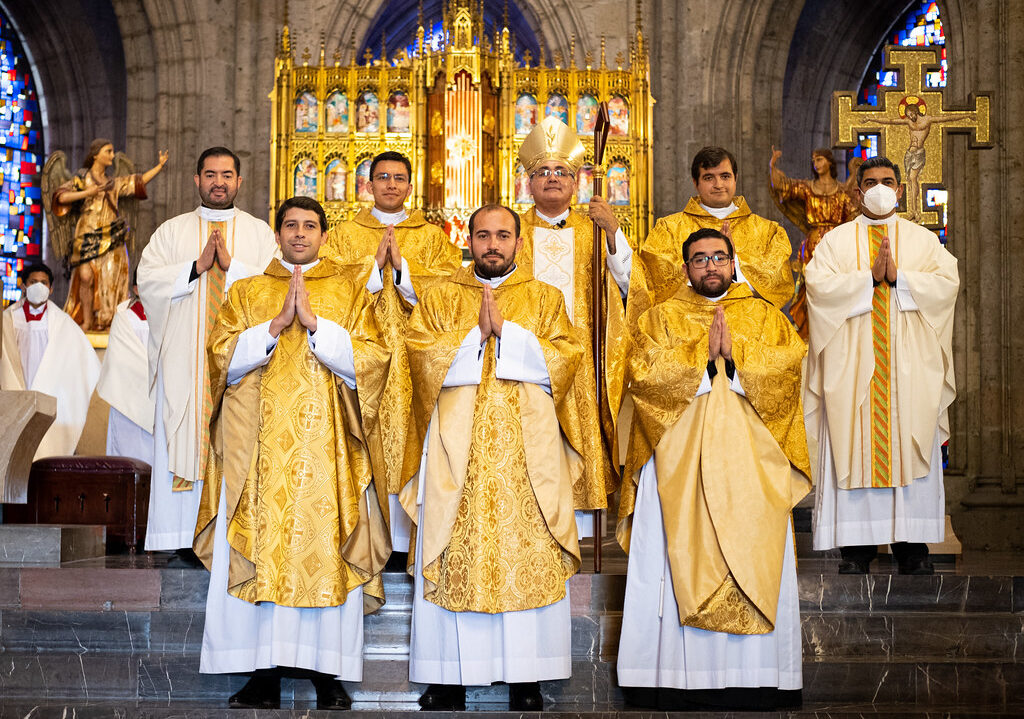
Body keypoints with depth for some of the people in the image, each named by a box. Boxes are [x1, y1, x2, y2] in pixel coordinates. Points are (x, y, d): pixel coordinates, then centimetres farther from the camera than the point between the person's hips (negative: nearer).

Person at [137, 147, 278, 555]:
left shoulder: (260, 232, 13)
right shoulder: (171, 231, 15)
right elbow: (148, 281, 2)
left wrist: (232, 265, -11)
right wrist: (197, 267, -9)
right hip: (184, 358, 1)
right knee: (181, 441, -4)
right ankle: (178, 535, -1)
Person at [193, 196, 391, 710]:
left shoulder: (350, 295, 11)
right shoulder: (246, 292, 14)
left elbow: (370, 361, -2)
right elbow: (223, 356, 2)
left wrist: (314, 323, -11)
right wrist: (277, 325, -9)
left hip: (326, 450, -1)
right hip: (258, 449, 1)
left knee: (326, 550, -4)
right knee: (256, 549, -3)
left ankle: (328, 673, 3)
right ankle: (264, 675, 3)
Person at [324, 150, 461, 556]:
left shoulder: (432, 237, 14)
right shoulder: (344, 235, 14)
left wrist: (402, 265, -9)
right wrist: (374, 263, -8)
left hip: (416, 361, 0)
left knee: (410, 442, -7)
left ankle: (406, 539, -4)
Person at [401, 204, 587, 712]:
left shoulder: (544, 299, 12)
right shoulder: (439, 299, 12)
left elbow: (565, 359, -2)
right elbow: (424, 359, -2)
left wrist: (506, 331, -9)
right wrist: (477, 333, -10)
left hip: (527, 454, 0)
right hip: (456, 452, 0)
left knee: (527, 556, -3)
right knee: (455, 556, -2)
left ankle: (526, 681, 4)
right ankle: (448, 680, 5)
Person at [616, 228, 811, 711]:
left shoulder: (765, 316, 16)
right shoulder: (662, 317, 13)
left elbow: (790, 360, -2)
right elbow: (643, 372, -4)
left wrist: (735, 354, -11)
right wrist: (703, 354, -10)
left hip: (748, 463, 1)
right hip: (678, 463, -1)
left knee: (753, 564, -4)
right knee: (680, 563, -6)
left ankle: (756, 678, 0)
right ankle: (677, 677, -3)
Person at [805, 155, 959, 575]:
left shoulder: (922, 239, 12)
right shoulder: (836, 241, 10)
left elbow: (947, 282, -3)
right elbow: (818, 285, -7)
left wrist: (898, 276, -13)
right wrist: (871, 276, -13)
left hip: (909, 365, 1)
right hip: (853, 364, -1)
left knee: (909, 446, -2)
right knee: (854, 448, -4)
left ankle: (911, 547, 4)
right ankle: (857, 548, 0)